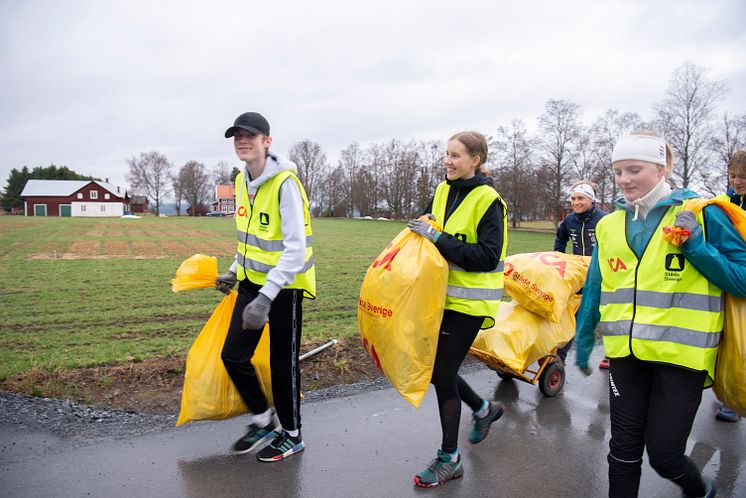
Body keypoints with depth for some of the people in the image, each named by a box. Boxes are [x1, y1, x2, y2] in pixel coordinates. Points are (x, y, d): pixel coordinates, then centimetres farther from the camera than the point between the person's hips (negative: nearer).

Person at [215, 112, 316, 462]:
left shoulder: (285, 183, -21)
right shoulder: (242, 181, 5)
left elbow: (296, 249, -26)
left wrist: (266, 297, -31)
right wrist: (234, 272, 18)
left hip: (285, 284, -7)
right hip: (252, 280, 8)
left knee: (283, 363, 5)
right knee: (233, 355, 9)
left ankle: (291, 435, 28)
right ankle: (262, 421, 31)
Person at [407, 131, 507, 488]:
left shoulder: (487, 200, -13)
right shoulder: (443, 192, 7)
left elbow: (488, 258, -21)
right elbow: (430, 237, 20)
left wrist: (438, 237, -24)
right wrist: (422, 231, -2)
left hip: (468, 302, -7)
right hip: (442, 296, 7)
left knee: (443, 374, -2)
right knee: (431, 366, 13)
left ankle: (449, 459, 18)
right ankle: (483, 408, 39)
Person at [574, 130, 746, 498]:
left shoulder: (700, 213, -5)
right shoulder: (609, 226, 7)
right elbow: (594, 290, 14)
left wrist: (697, 247, -19)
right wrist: (583, 341, 19)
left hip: (682, 354, -3)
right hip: (627, 353, 4)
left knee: (663, 454, 5)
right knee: (624, 451, 10)